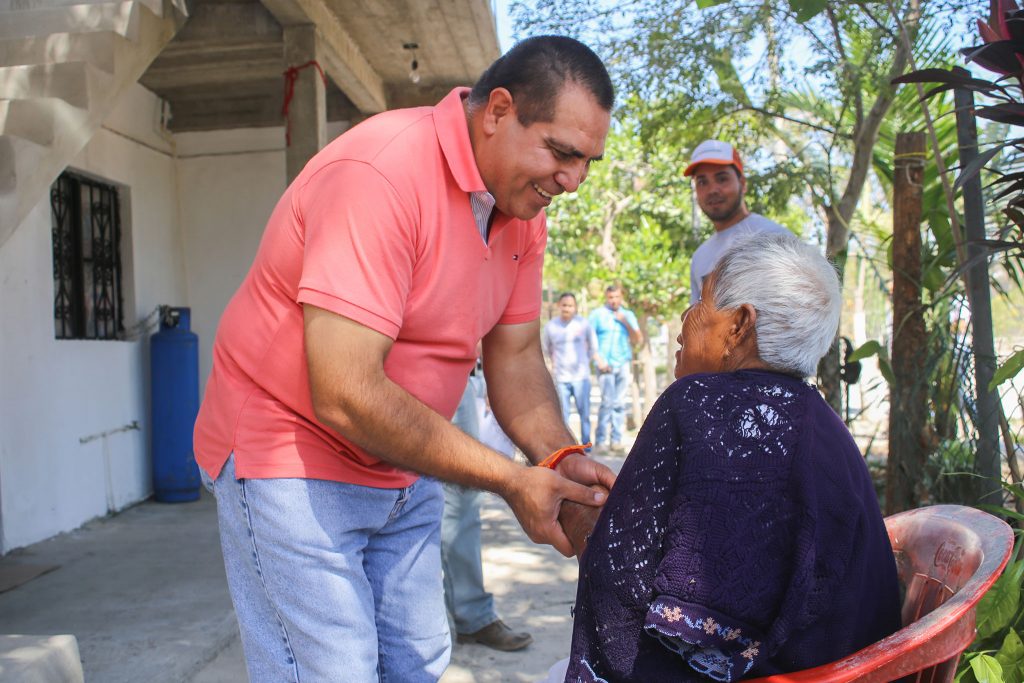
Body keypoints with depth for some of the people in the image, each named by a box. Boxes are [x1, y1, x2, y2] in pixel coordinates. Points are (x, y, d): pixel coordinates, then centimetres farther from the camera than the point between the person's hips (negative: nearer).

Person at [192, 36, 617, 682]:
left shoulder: (523, 205, 0)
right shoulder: (380, 174, -27)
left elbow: (516, 357, 4)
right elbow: (346, 396, -31)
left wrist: (562, 459, -14)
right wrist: (511, 480, -25)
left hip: (404, 470, 8)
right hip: (292, 457, -7)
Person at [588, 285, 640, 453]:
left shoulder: (628, 315, 15)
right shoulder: (597, 315, 5)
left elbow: (637, 340, 9)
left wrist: (626, 323, -5)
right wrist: (598, 361, -10)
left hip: (623, 364, 4)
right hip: (606, 365, -3)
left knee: (619, 403, 2)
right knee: (607, 401, -12)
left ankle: (616, 440, 7)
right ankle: (599, 441, -7)